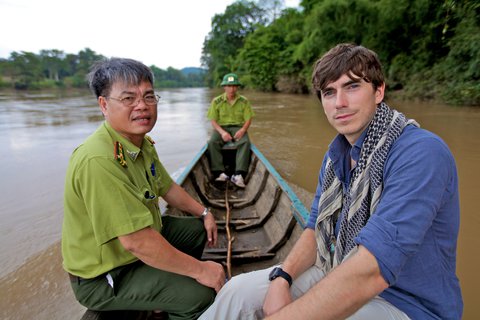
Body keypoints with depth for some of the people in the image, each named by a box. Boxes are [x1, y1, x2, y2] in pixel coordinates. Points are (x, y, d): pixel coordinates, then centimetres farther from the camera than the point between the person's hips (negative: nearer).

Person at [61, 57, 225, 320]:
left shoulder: (142, 143, -3)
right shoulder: (99, 160, -34)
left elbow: (166, 187, 11)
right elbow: (136, 241, -34)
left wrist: (204, 213, 10)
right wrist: (199, 270, -25)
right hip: (103, 277, -9)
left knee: (197, 228, 18)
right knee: (200, 295, -20)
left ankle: (158, 291, 28)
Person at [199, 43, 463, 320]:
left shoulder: (421, 153, -26)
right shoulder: (336, 154, 0)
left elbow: (370, 272, -34)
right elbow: (317, 228, 4)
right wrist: (281, 278, -14)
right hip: (340, 275, 6)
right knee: (238, 291, -5)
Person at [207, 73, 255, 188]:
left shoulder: (244, 101, 1)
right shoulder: (216, 101, -1)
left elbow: (248, 119, 0)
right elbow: (213, 121, -3)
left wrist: (243, 130, -21)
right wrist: (222, 132, -20)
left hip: (238, 128, 0)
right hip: (221, 128, 0)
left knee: (245, 142, -31)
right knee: (212, 142, -30)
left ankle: (238, 174, -37)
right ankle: (220, 173, -30)